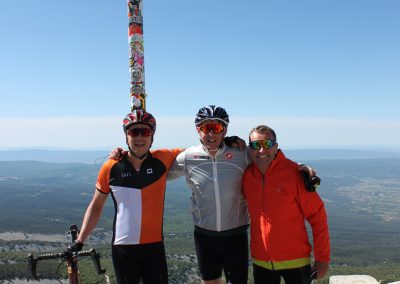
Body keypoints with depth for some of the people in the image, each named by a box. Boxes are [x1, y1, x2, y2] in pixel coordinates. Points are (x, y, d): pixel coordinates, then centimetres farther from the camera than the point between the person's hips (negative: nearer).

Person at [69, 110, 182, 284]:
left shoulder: (162, 160, -6)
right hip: (122, 248, 0)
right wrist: (80, 241, 2)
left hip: (154, 246, 0)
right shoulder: (111, 168, -6)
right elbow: (96, 206, 3)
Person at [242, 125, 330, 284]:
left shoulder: (294, 172, -14)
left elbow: (317, 216, -10)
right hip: (261, 262, 4)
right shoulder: (246, 175, -4)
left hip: (296, 261, -3)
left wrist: (323, 258, -9)